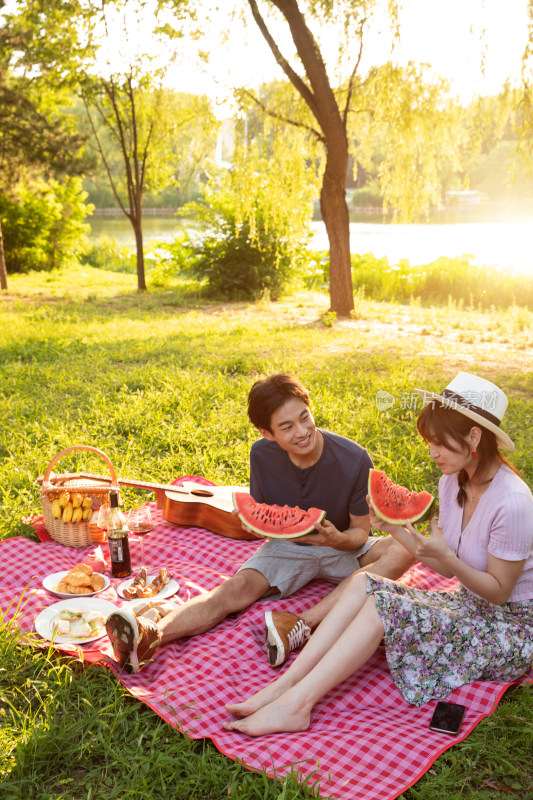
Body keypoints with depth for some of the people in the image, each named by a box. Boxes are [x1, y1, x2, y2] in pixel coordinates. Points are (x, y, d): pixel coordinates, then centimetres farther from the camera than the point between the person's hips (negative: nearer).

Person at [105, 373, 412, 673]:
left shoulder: (354, 459, -21)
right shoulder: (263, 454, -13)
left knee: (404, 548, -31)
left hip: (343, 549, -1)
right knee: (237, 589, -27)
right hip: (287, 547, 1)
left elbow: (360, 532, -11)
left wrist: (339, 539, -35)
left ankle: (306, 623, -44)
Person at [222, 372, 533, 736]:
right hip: (469, 604, 8)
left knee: (384, 606, -26)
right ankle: (284, 685, -20)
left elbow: (499, 591, -17)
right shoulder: (453, 482, 0)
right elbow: (448, 569, 5)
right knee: (363, 583, -13)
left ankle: (296, 705, -24)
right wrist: (397, 529, -6)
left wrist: (445, 555, -32)